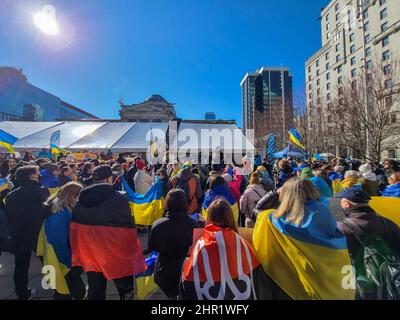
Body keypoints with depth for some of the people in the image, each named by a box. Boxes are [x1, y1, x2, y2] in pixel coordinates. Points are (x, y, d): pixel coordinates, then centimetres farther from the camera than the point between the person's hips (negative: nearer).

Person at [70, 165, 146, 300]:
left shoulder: (81, 198, -5)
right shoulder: (119, 199, -21)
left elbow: (75, 227, 3)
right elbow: (129, 228, -17)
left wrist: (81, 250, 16)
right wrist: (132, 250, -1)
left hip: (91, 254, 5)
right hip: (117, 254, -4)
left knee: (95, 291, 24)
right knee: (125, 289, 18)